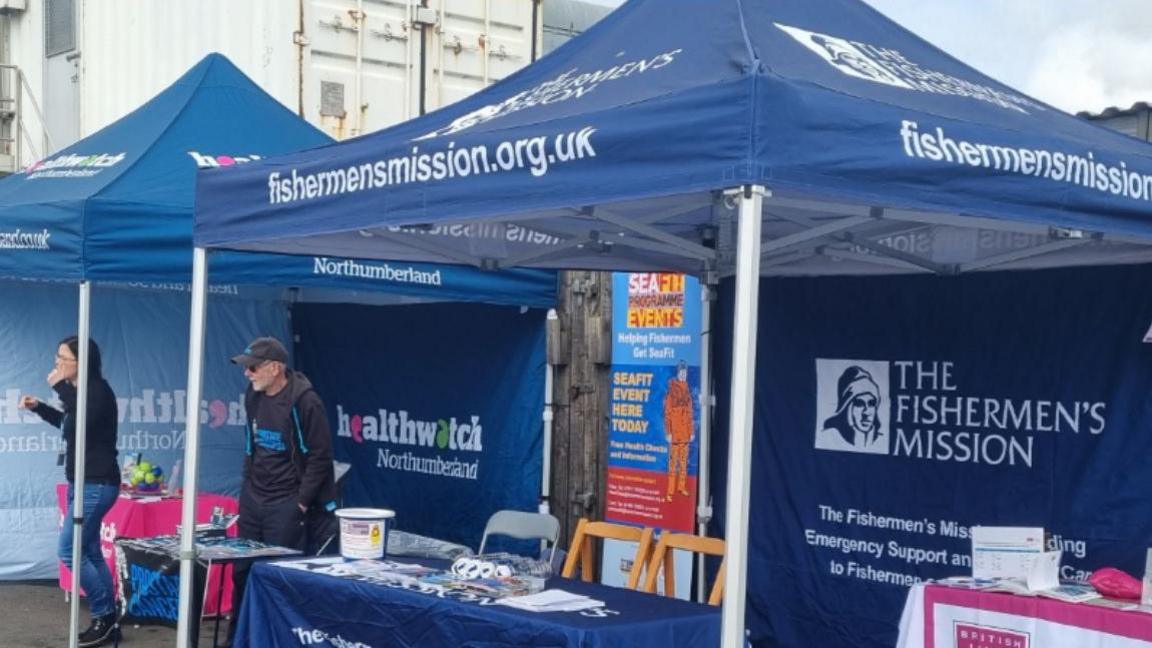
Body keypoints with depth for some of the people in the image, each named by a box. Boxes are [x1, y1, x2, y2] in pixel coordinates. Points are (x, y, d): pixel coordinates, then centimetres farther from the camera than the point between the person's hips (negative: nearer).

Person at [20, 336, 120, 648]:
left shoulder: (98, 389, -14)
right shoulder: (81, 390, 13)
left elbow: (85, 419, -31)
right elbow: (69, 423, 30)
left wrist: (61, 387, -24)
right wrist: (39, 407, 19)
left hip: (96, 484, -10)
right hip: (83, 483, 10)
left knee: (69, 551, -10)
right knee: (90, 553, 10)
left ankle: (104, 617, -3)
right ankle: (107, 622, 13)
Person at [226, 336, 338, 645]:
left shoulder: (304, 401, -15)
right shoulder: (254, 396, 7)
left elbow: (319, 456, -13)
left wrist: (302, 502, -13)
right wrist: (247, 487, 15)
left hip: (286, 503, -6)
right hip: (252, 498, 7)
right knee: (242, 571, 10)